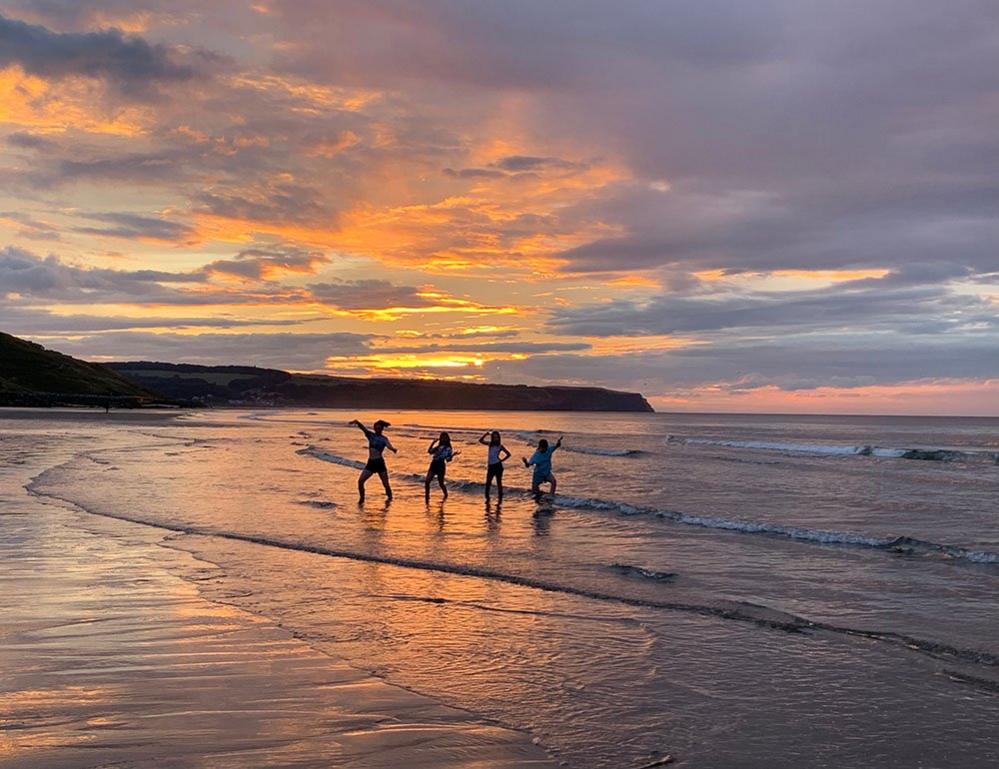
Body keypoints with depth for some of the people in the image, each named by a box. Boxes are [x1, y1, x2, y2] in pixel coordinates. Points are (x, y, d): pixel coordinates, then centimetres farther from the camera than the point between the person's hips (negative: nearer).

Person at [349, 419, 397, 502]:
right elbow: (362, 427, -7)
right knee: (360, 481, -9)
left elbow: (389, 446, -21)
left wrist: (393, 449, -44)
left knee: (386, 484, 1)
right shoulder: (370, 435, 7)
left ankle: (390, 499, 21)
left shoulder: (384, 439, -1)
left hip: (380, 463, -3)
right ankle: (361, 498, 6)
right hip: (370, 463, 3)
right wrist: (356, 422, -27)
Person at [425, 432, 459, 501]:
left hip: (441, 467, -5)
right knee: (427, 482, -5)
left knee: (441, 483, 5)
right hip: (433, 465, 5)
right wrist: (433, 443, -1)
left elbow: (448, 459, -8)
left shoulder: (448, 449, -1)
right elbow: (430, 451, 5)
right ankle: (427, 497, 6)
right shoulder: (438, 447, 13)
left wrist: (453, 454, -23)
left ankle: (446, 495, 32)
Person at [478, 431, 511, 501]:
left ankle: (500, 499, 6)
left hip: (498, 466, -4)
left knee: (499, 483, 1)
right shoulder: (490, 444, 9)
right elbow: (480, 440, 3)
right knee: (488, 483, 2)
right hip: (490, 466, 4)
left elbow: (509, 454, -1)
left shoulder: (500, 446, -2)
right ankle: (487, 498, 11)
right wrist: (485, 434, -7)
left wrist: (502, 460, -8)